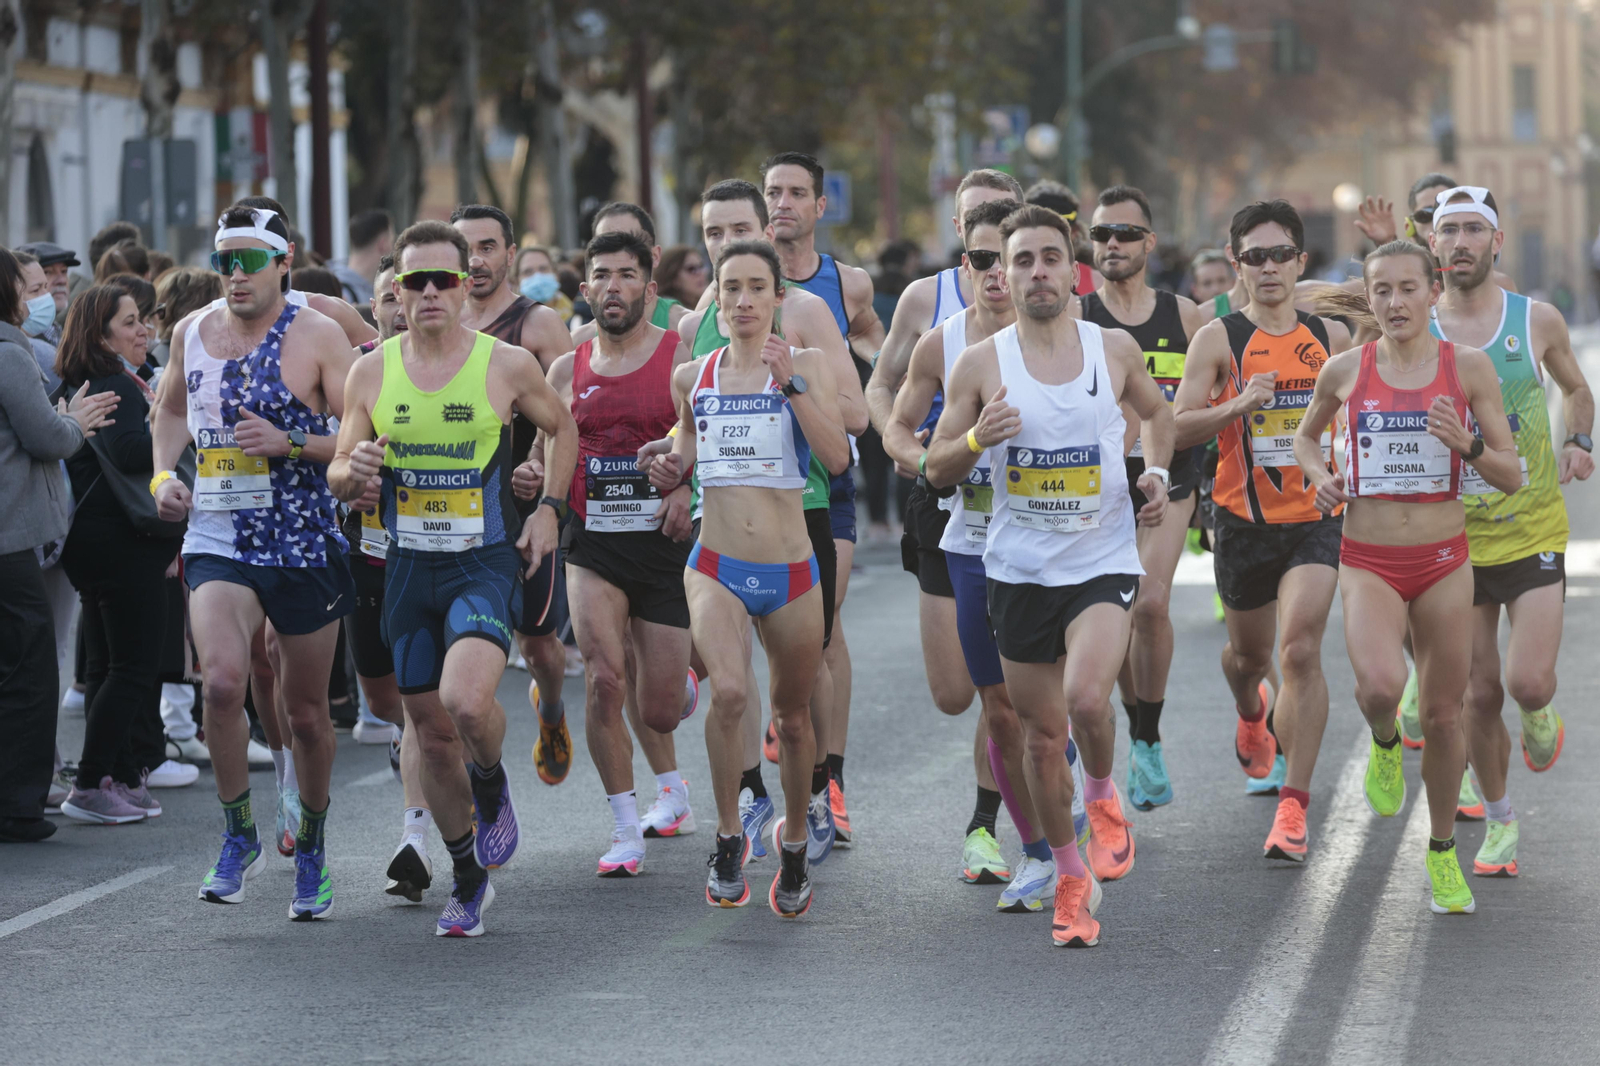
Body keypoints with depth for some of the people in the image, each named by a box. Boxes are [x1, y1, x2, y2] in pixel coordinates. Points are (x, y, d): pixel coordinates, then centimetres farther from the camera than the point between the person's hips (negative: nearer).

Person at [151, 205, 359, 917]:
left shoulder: (318, 336, -6)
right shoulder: (192, 332, 7)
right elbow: (171, 409, 26)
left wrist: (290, 443, -20)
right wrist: (164, 474, 9)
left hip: (303, 545, -2)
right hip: (216, 542, 2)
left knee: (306, 710, 9)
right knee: (223, 679, -23)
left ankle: (311, 849, 32)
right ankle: (239, 838, -5)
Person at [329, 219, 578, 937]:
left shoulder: (508, 366, -4)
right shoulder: (371, 372, 2)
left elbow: (562, 428, 14)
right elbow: (338, 475, 8)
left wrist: (549, 508, 3)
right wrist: (355, 472, -16)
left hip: (485, 563, -3)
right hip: (408, 568, 3)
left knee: (466, 699, -27)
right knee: (432, 733, 8)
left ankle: (492, 785, 7)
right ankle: (468, 882, 26)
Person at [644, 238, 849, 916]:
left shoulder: (806, 365, -2)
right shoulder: (692, 377, 6)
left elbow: (837, 457, -14)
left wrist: (791, 384, -21)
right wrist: (668, 474, 2)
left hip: (790, 573, 0)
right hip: (716, 568, 0)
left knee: (793, 715, 13)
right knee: (728, 694, -25)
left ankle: (795, 842, 37)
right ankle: (728, 836, -7)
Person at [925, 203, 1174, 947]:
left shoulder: (1115, 350, 1)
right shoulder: (980, 365, -2)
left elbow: (1155, 410, 22)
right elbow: (936, 470, 3)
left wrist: (1158, 473, 6)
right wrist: (977, 439, -16)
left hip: (1103, 561, -1)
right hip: (1019, 571, 1)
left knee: (1087, 698, -25)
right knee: (1042, 732, 8)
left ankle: (1103, 797, 8)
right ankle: (1070, 878, 26)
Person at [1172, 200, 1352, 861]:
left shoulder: (1332, 336, 5)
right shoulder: (1217, 340, -4)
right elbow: (1178, 429, -11)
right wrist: (1238, 404, -24)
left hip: (1316, 516, 0)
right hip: (1245, 519, 0)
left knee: (1301, 650, -17)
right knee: (1249, 652, 18)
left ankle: (1294, 807, -14)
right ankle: (1252, 714, 56)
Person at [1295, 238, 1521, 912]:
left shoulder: (1468, 367, -2)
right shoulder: (1345, 370, 1)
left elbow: (1512, 477, -1)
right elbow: (1306, 434, 21)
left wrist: (1467, 446, -20)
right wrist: (1319, 475, 0)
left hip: (1443, 562, 1)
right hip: (1368, 563, -1)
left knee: (1443, 715, 6)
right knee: (1380, 685, -27)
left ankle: (1442, 851, 27)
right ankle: (1384, 743, 11)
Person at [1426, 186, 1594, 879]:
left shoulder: (1538, 321, -1)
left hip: (1534, 531, -1)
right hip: (1455, 538, 1)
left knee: (1529, 683, -16)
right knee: (1480, 694, 5)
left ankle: (1541, 713, 22)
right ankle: (1499, 821, 25)